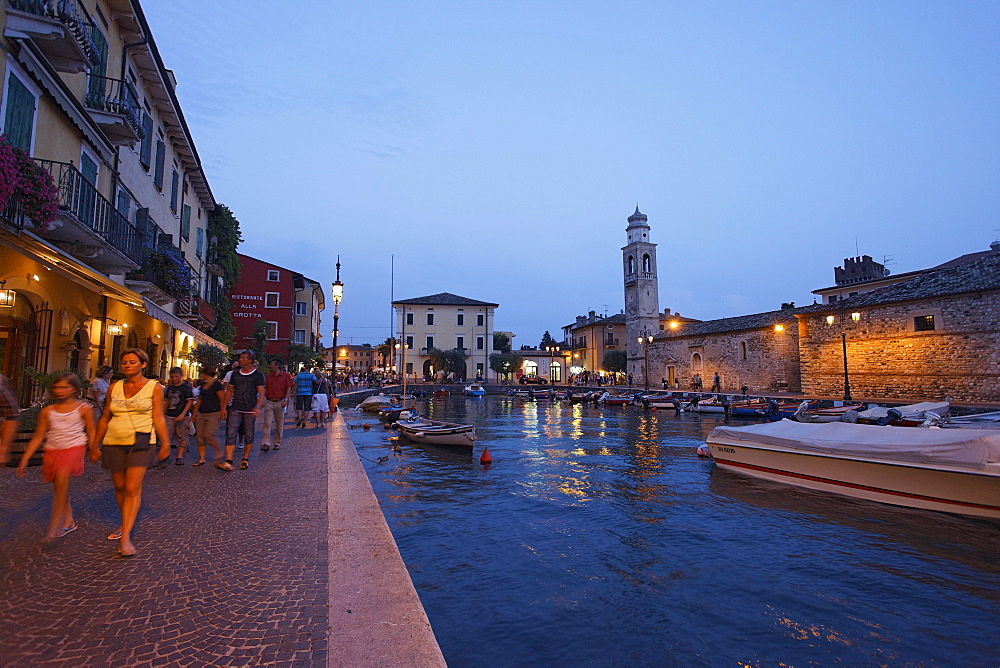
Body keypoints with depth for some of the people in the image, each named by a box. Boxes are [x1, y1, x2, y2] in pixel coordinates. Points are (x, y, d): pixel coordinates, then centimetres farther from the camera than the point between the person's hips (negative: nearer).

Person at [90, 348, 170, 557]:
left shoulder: (154, 387, -2)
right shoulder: (114, 387, 9)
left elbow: (158, 418, -5)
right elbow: (105, 418, 14)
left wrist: (165, 443, -11)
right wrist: (95, 445, 14)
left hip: (141, 442, -4)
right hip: (114, 443, 4)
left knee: (133, 489, -9)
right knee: (119, 487, 12)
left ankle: (125, 536, -7)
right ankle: (125, 524, 30)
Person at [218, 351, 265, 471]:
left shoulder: (258, 375, -1)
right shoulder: (235, 374, 11)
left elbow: (261, 393, -7)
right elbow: (229, 391, 16)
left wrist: (258, 407, -22)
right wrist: (224, 408, 11)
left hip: (250, 410, -3)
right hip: (235, 409, 3)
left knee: (248, 435, 6)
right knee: (231, 434, -7)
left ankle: (245, 460, 19)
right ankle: (228, 462, -10)